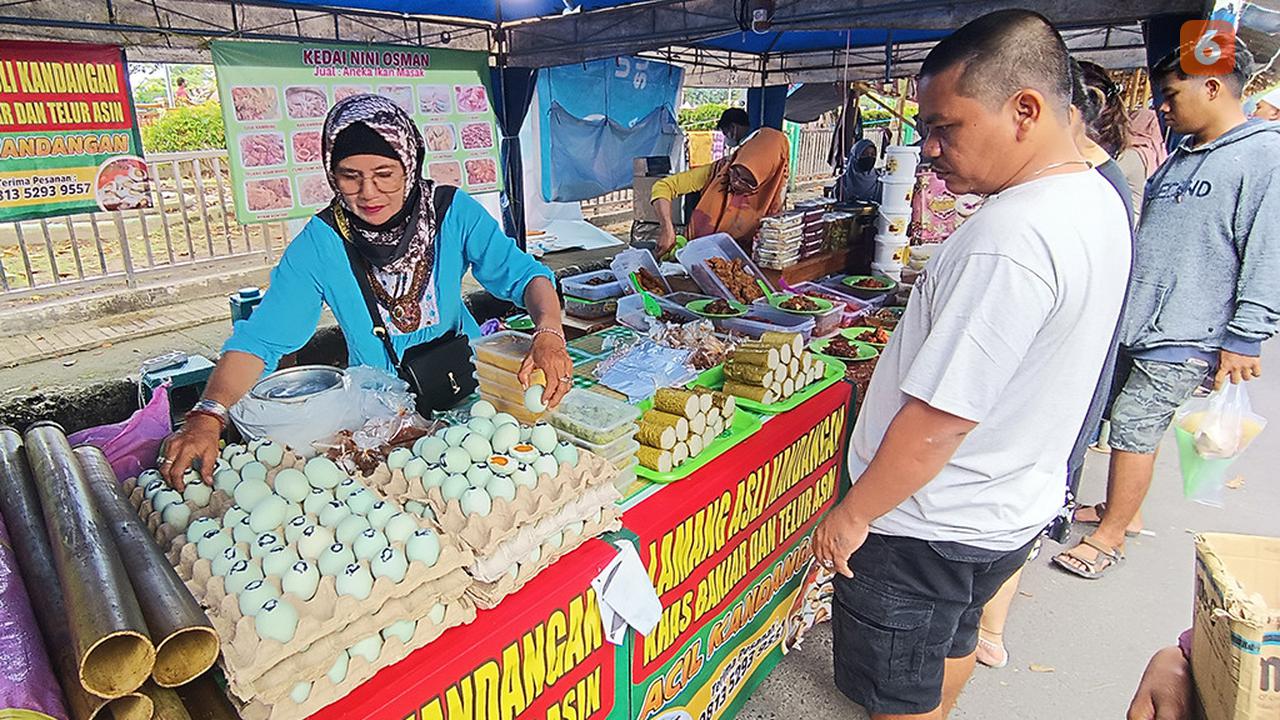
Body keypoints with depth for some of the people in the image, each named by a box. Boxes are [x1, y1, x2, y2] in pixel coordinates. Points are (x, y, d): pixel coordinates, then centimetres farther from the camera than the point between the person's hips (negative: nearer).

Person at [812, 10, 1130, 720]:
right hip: (1014, 503, 9)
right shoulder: (1098, 199, 2)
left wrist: (852, 515, -18)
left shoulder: (1009, 241, -31)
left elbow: (938, 421, -29)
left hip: (928, 524, -9)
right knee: (952, 640, 30)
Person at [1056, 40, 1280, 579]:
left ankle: (1110, 537, 11)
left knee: (1134, 429, -3)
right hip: (1135, 323, 8)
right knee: (1123, 422, 16)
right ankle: (1123, 510, 33)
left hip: (1183, 338, -8)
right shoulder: (1183, 154, 13)